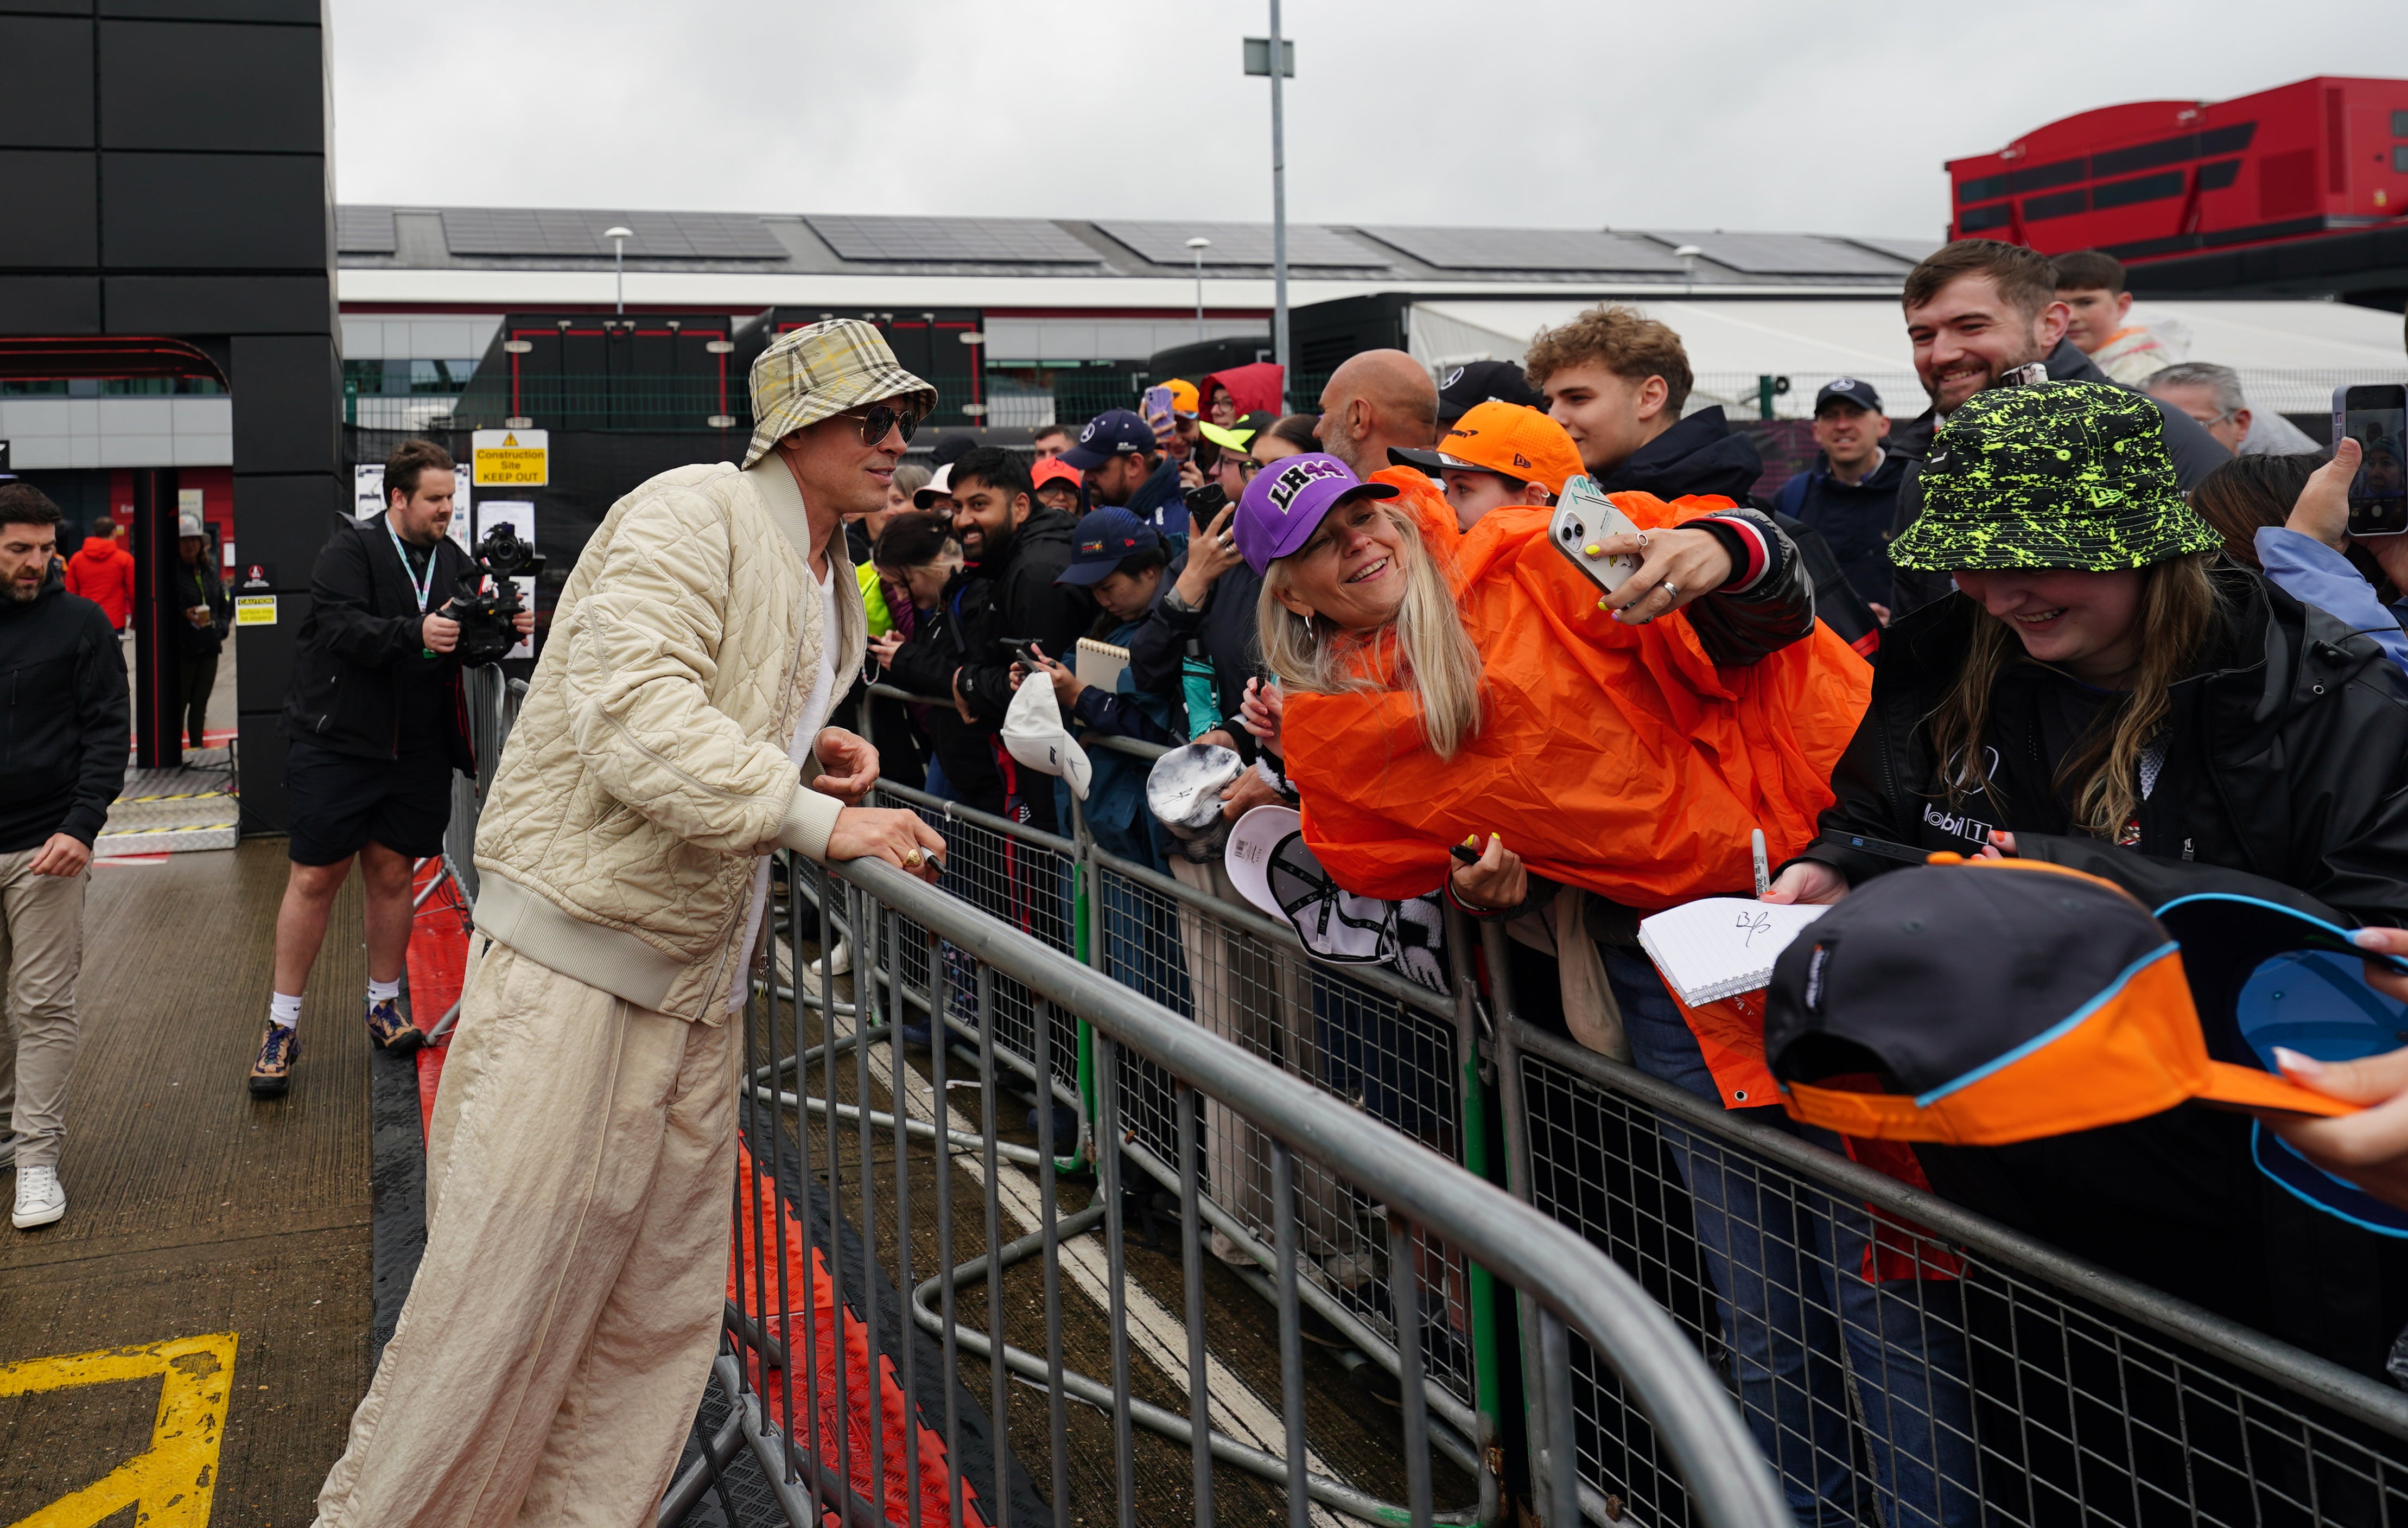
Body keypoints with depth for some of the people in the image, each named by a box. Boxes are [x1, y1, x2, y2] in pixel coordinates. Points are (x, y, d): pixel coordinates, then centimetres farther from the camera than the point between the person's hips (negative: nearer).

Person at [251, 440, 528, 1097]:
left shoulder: (454, 559, 10)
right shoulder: (350, 550, -6)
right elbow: (342, 626, -20)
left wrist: (505, 629, -11)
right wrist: (415, 633, -35)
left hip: (418, 749, 4)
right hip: (337, 742, -4)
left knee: (393, 874, 10)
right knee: (314, 878, 0)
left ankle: (384, 1004, 26)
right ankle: (282, 1026, 11)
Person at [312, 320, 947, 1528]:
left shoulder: (828, 577, 15)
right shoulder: (692, 514, -14)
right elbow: (632, 712, -26)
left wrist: (809, 746, 7)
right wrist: (814, 815, -28)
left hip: (699, 982, 9)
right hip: (577, 961, -9)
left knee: (663, 1315, 14)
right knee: (505, 1303, 1)